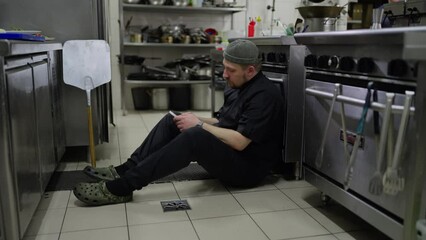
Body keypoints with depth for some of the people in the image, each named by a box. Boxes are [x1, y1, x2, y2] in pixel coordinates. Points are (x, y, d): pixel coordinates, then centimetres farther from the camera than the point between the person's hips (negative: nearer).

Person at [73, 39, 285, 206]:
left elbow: (240, 142, -25)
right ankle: (125, 171, -8)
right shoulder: (237, 86, 11)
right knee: (171, 121, 0)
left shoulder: (264, 95, -19)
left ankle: (122, 187, -31)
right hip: (224, 151, 10)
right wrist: (197, 120, -1)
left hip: (247, 167, -9)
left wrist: (199, 125, -18)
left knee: (194, 137, -35)